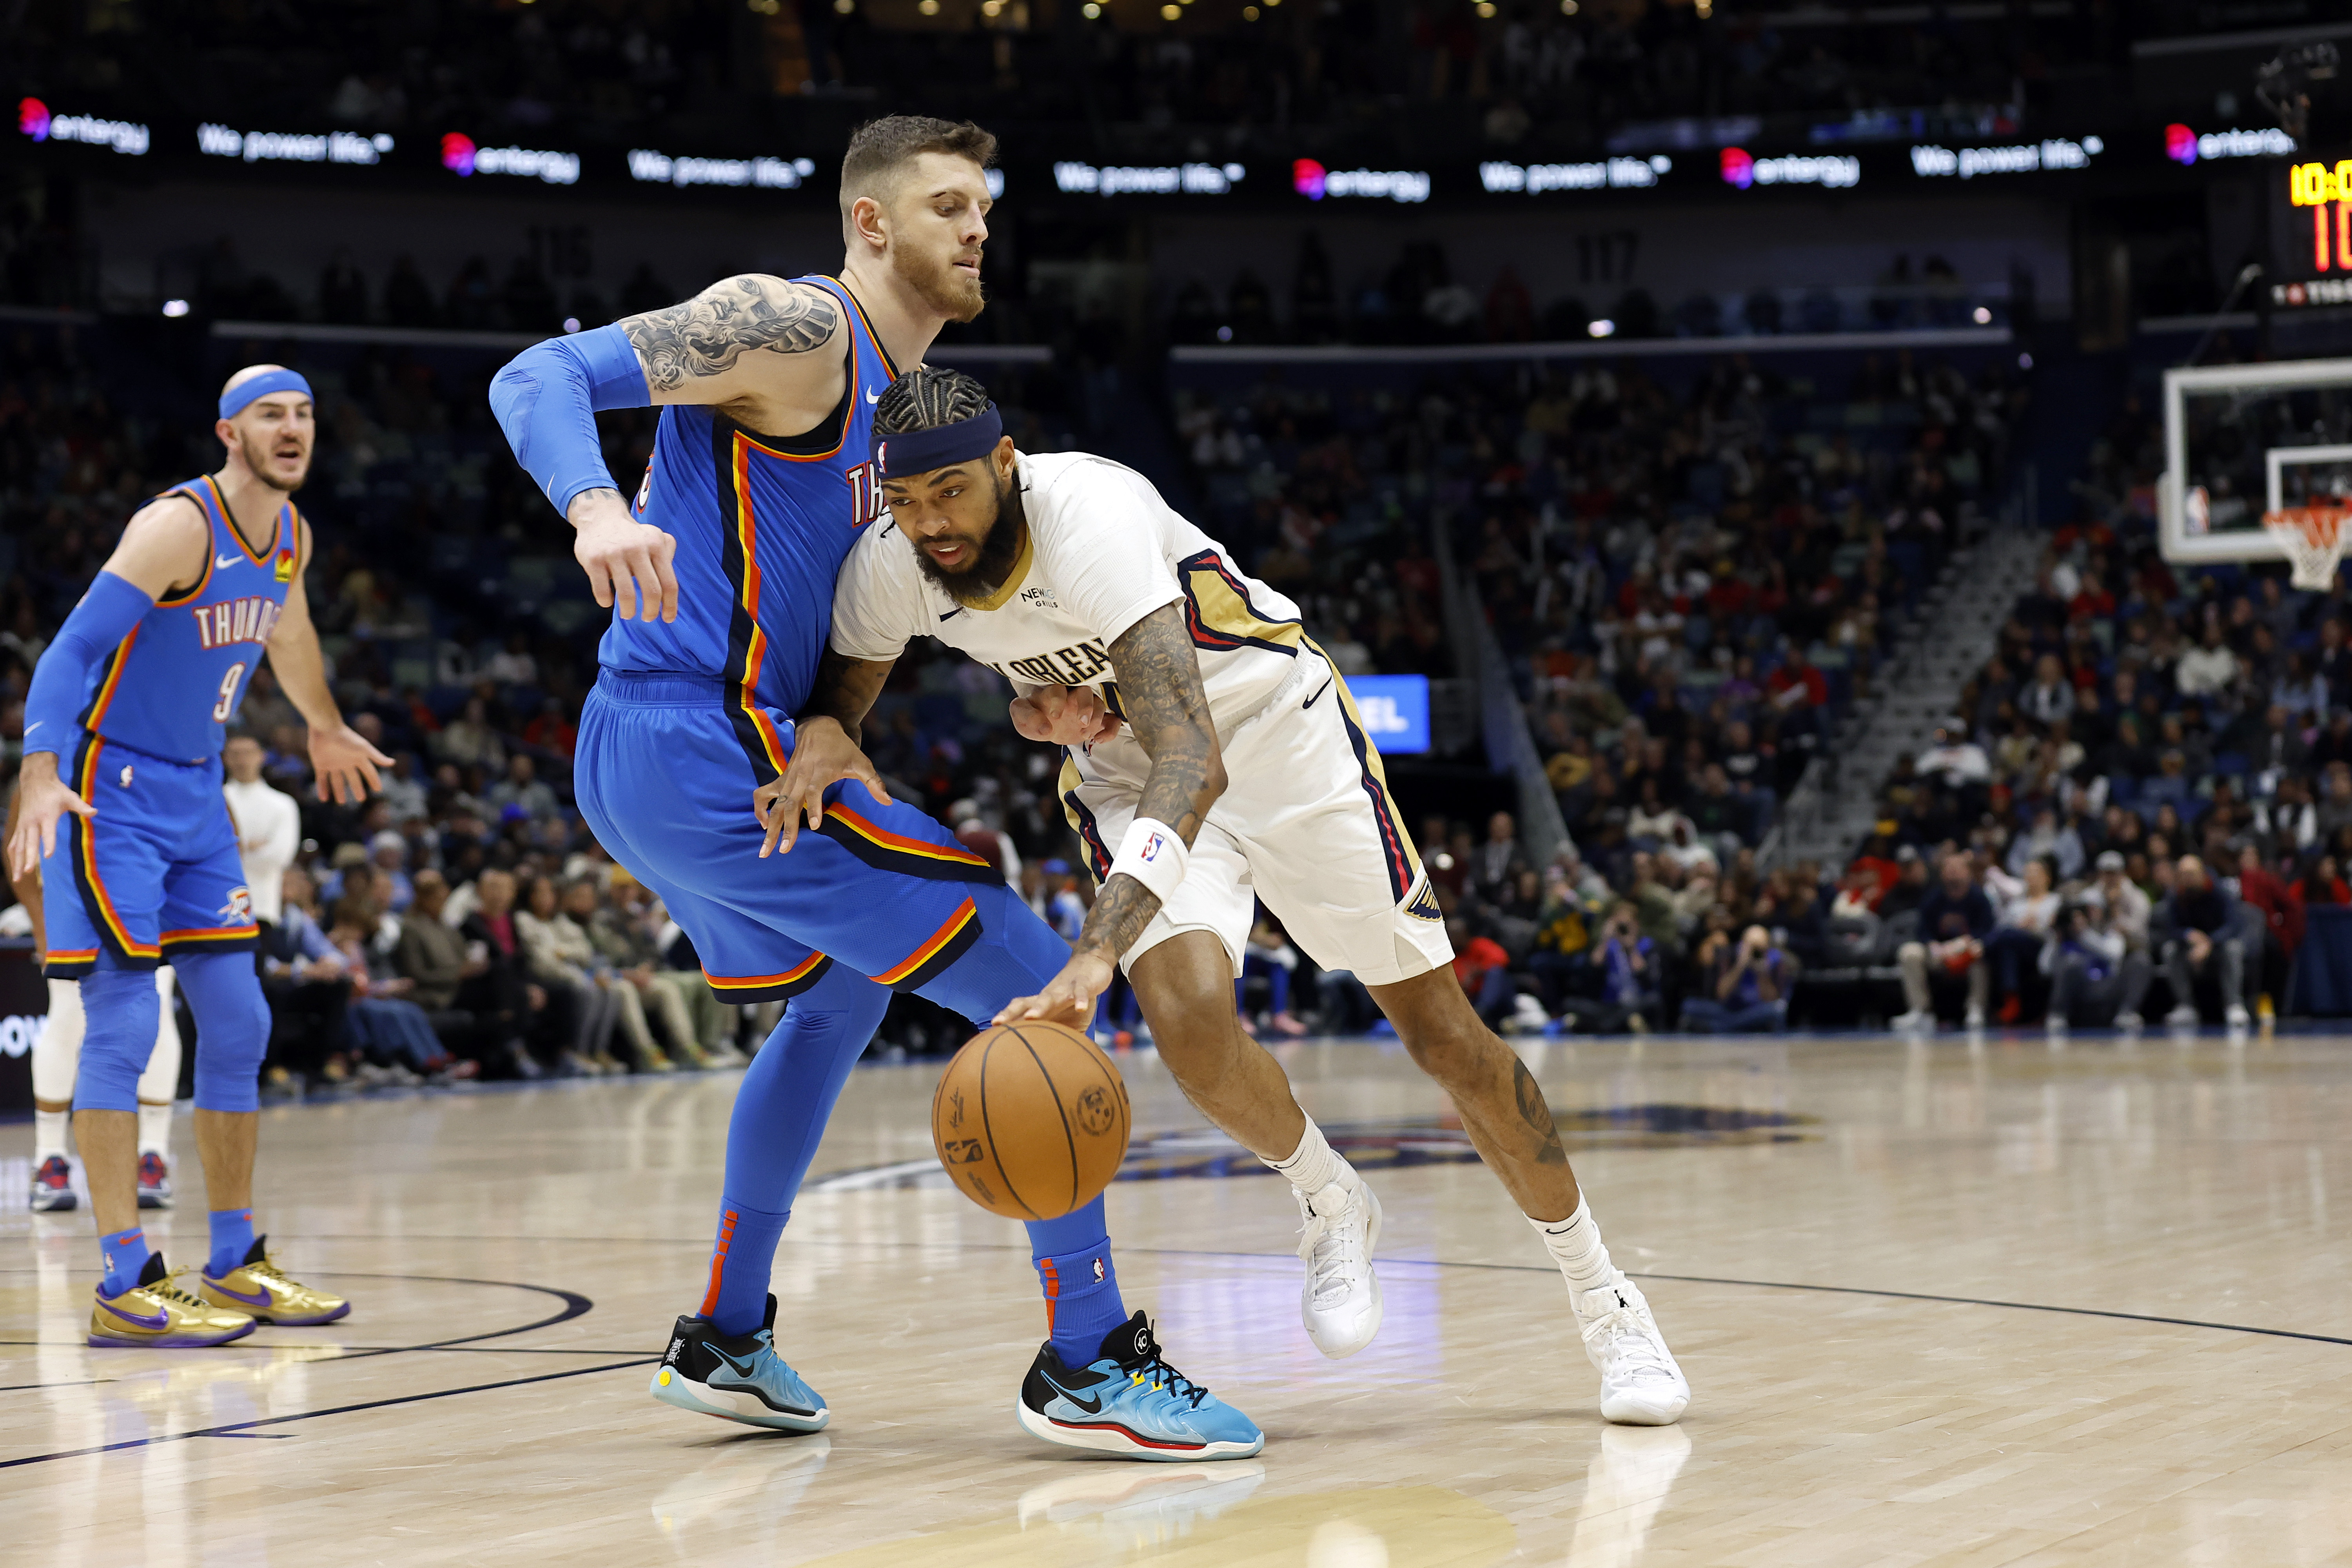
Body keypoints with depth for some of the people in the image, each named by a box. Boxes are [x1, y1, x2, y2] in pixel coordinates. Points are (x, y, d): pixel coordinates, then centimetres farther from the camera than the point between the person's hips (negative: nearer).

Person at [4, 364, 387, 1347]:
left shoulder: (291, 536, 5)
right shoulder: (179, 526, -19)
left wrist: (326, 728, 43)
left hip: (196, 795, 8)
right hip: (111, 793, -8)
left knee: (238, 1023, 8)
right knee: (124, 1025, -11)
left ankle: (235, 1266, 17)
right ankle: (125, 1289, -10)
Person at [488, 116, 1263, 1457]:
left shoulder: (891, 392, 19)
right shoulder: (798, 329, -11)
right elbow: (542, 377, -18)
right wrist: (598, 509, -38)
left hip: (646, 763, 11)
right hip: (707, 747, -11)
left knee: (841, 998, 31)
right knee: (1034, 984, -8)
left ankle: (726, 1340, 36)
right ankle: (1090, 1360, -4)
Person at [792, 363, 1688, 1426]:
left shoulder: (1092, 513, -37)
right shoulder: (888, 569, -18)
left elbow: (1194, 758, -45)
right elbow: (837, 688, 4)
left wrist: (1097, 951, -56)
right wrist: (821, 737, -24)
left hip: (1276, 731, -4)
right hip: (1124, 770, 4)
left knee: (1440, 1029, -1)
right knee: (1186, 1015, -24)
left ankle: (1602, 1298, 16)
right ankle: (1332, 1207, 6)